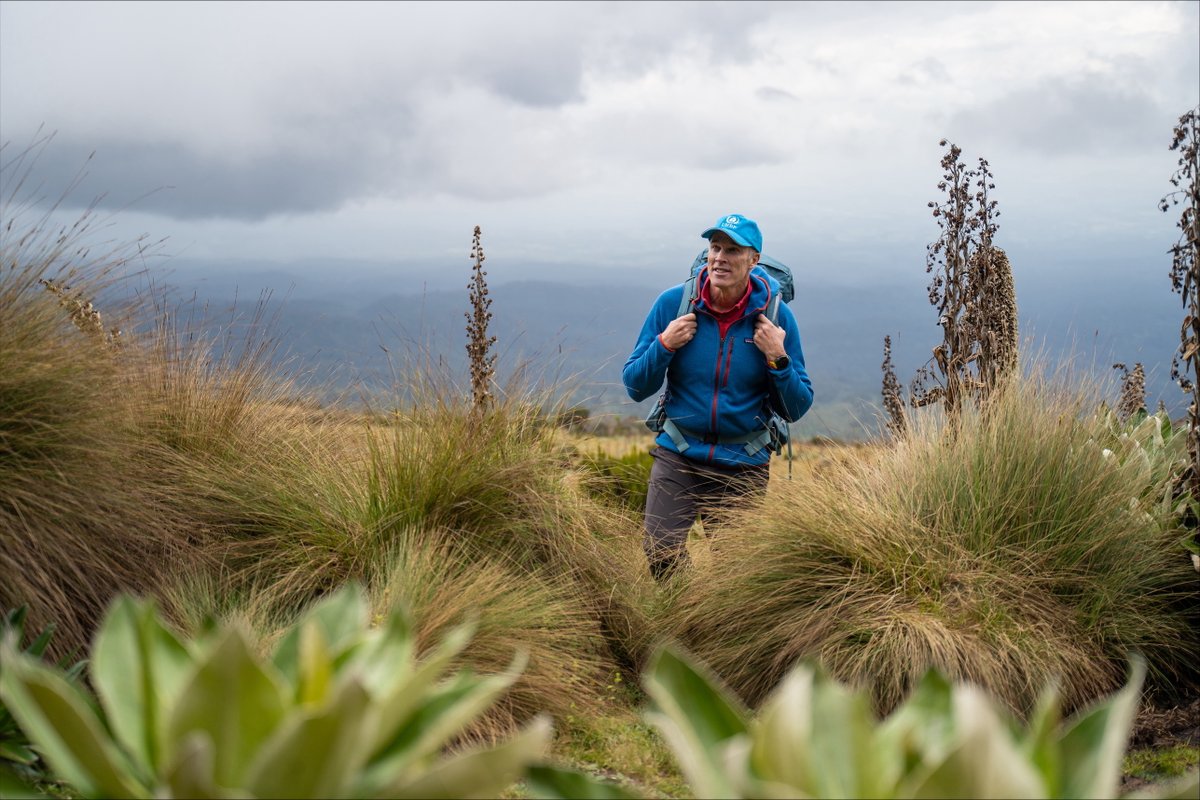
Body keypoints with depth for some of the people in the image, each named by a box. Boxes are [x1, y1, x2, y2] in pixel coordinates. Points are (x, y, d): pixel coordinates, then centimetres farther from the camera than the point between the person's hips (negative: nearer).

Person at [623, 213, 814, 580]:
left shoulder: (776, 316, -7)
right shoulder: (674, 302, -6)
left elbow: (796, 409, -4)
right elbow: (635, 387, 0)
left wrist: (778, 359, -18)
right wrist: (664, 345, -16)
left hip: (744, 465, 1)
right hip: (678, 455, 0)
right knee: (661, 551, -16)